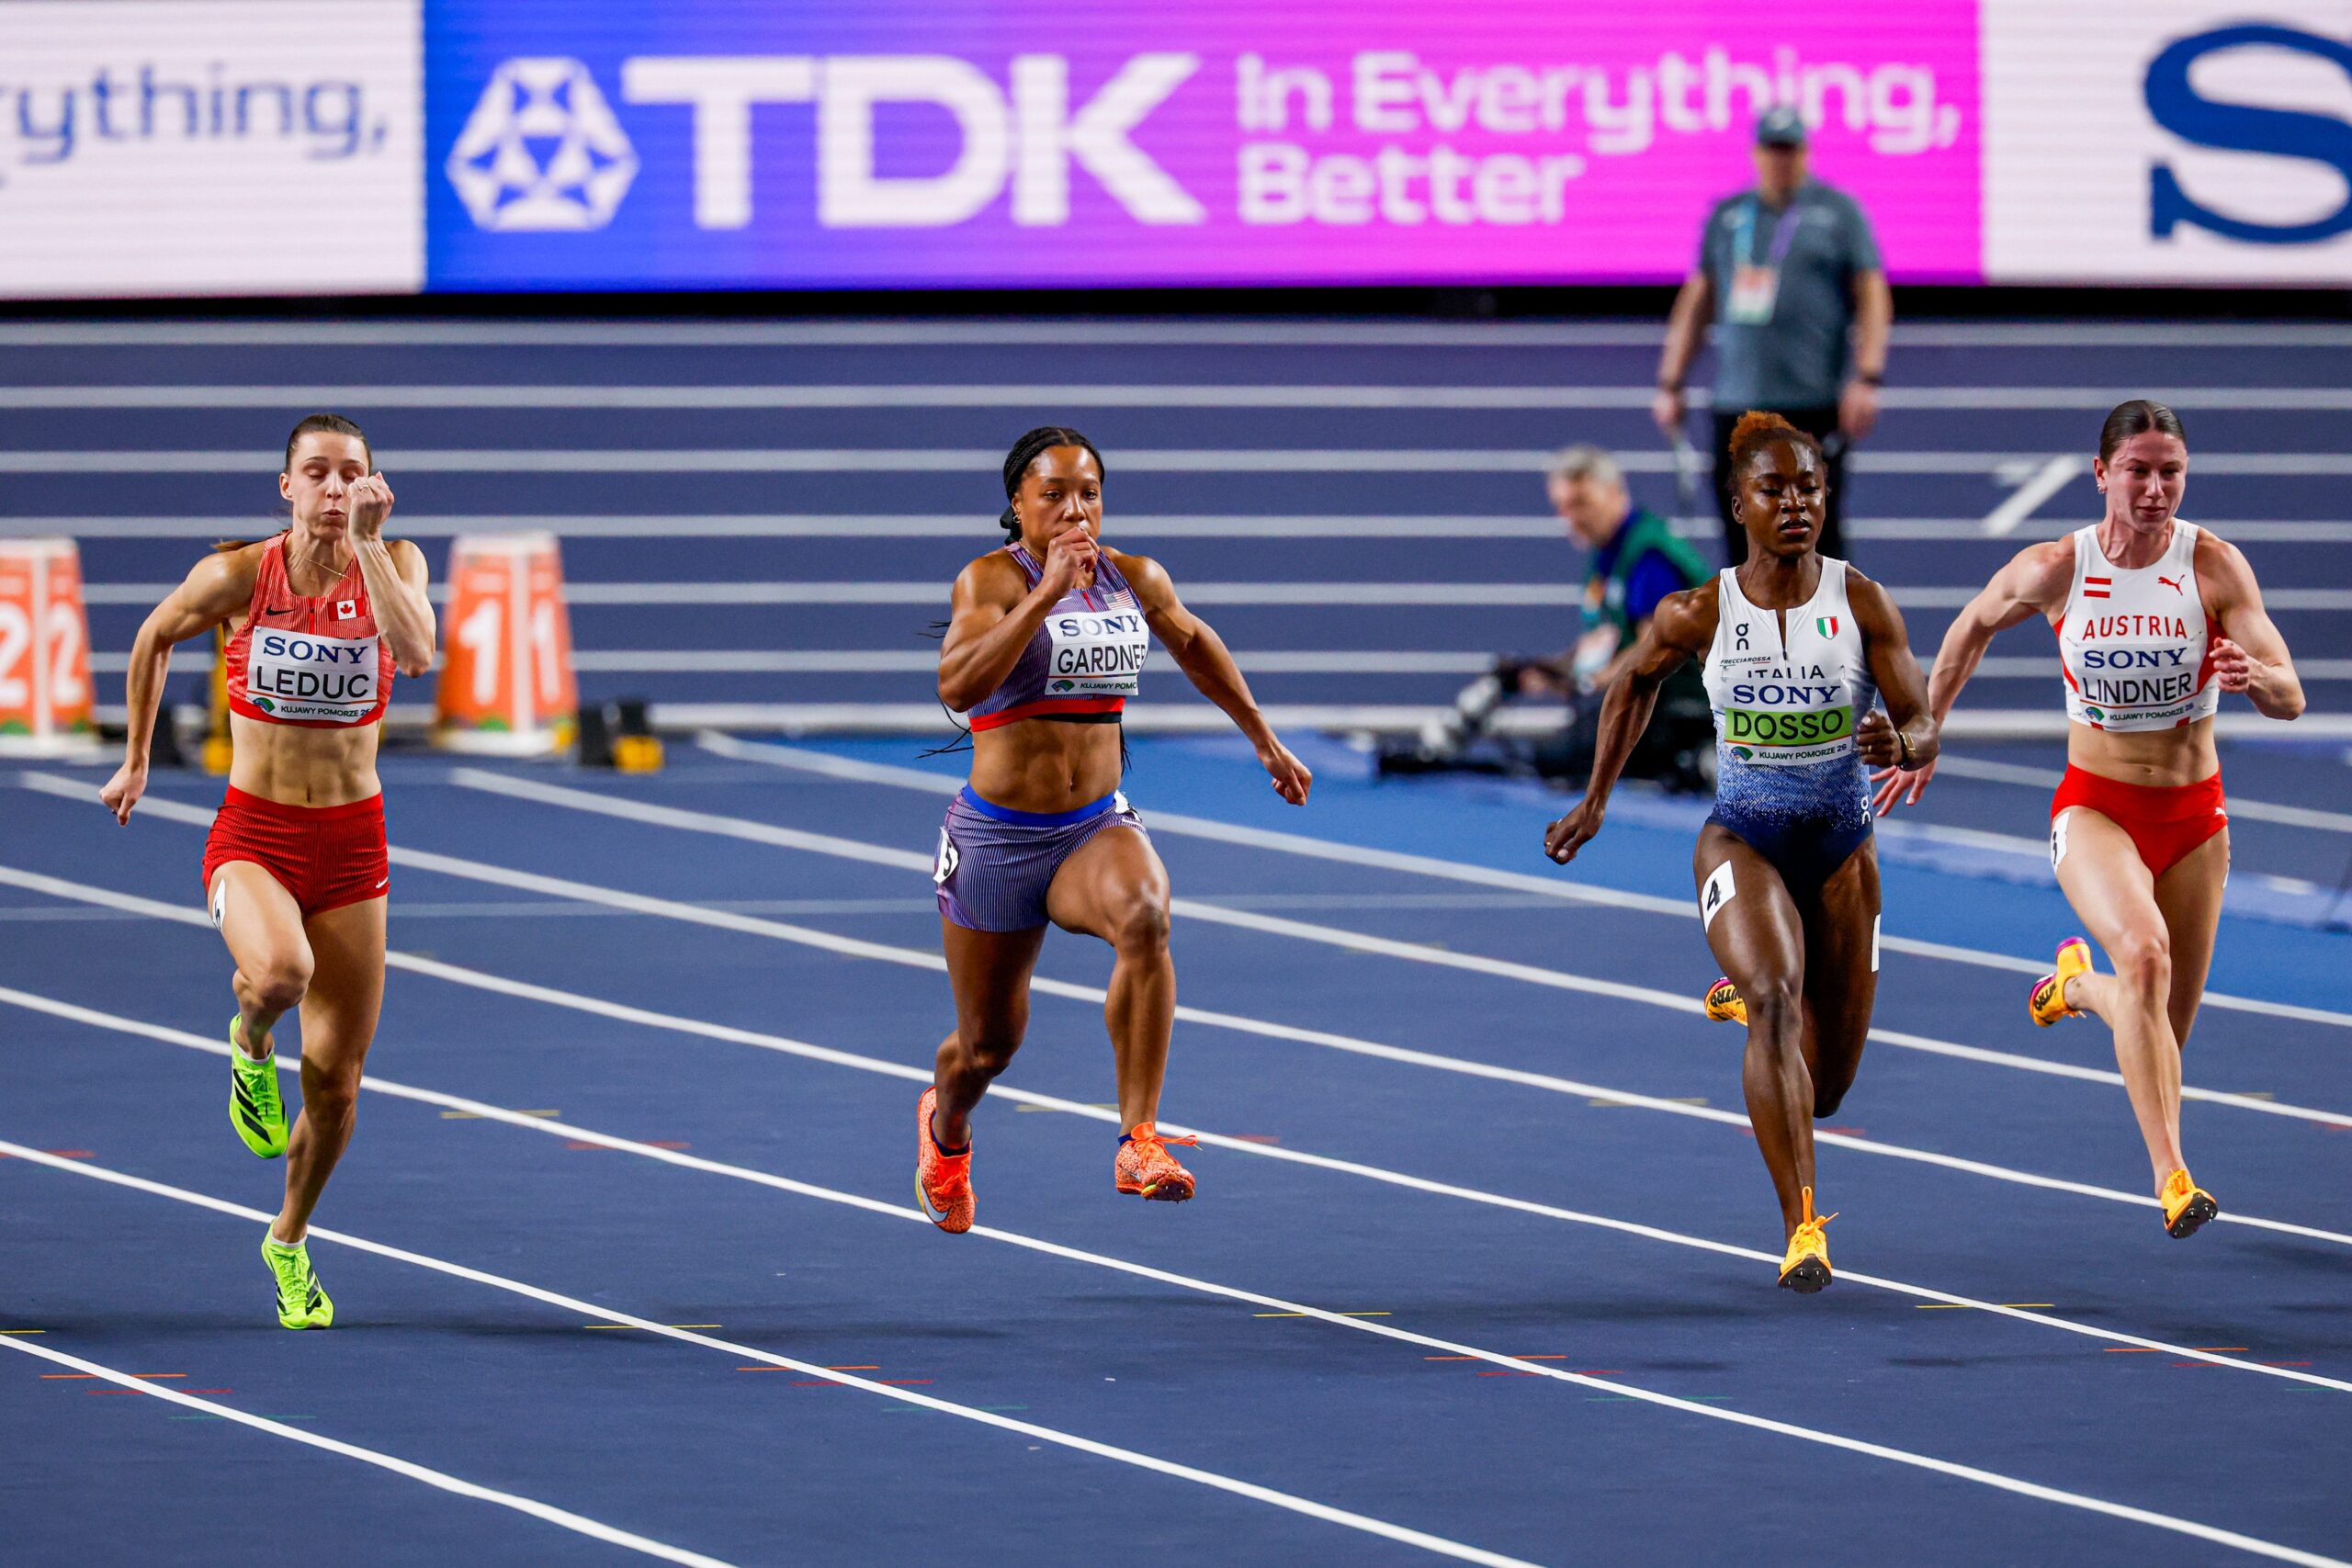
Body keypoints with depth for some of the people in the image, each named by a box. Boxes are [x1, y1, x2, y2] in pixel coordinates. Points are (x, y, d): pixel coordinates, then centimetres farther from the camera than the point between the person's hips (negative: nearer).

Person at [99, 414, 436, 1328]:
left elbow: (416, 654, -25)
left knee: (336, 1083, 6)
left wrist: (366, 545, -26)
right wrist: (136, 760, 16)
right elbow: (155, 639, 12)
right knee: (281, 970, -37)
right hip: (253, 836, -2)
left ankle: (290, 1239, 33)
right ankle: (249, 1045, 1)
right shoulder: (237, 575, -7)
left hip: (351, 841, 2)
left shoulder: (393, 562, -5)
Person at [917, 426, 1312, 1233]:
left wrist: (1263, 740, 31)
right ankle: (945, 1128, 50)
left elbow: (1193, 642, 25)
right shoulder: (992, 579, -12)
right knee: (987, 1045, 11)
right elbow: (957, 685, -31)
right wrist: (1047, 593, -35)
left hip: (1096, 827, 3)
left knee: (1143, 914, -34)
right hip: (997, 838, -2)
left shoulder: (1134, 579, 3)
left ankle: (1139, 1142, -33)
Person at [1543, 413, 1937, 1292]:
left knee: (1826, 1086, 11)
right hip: (1742, 835, -2)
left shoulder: (1863, 604, -7)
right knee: (1775, 1002, -30)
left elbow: (1925, 729, -7)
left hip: (1842, 844, 2)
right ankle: (1802, 1227, -36)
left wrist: (1902, 747, -31)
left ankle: (1747, 994, 49)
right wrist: (1595, 803, 17)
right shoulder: (1700, 614, -6)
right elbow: (1636, 682, 14)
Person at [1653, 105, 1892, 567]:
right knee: (1741, 535, 3)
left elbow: (1873, 298, 0)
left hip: (1815, 406, -4)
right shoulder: (1726, 216, 14)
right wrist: (1670, 385, 14)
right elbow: (1695, 303, 19)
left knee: (1817, 534, -6)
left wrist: (1867, 378, -11)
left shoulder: (1839, 212, 5)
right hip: (1737, 406, 4)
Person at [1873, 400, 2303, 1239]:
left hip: (2193, 814, 2)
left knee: (2163, 1032, 10)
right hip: (2093, 809, -2)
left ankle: (2076, 985, 46)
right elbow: (1972, 628, 11)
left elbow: (2290, 698, -16)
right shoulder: (2054, 570, -10)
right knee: (2144, 951, -31)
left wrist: (2255, 677, -39)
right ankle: (2171, 1177, -34)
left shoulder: (2216, 565, -12)